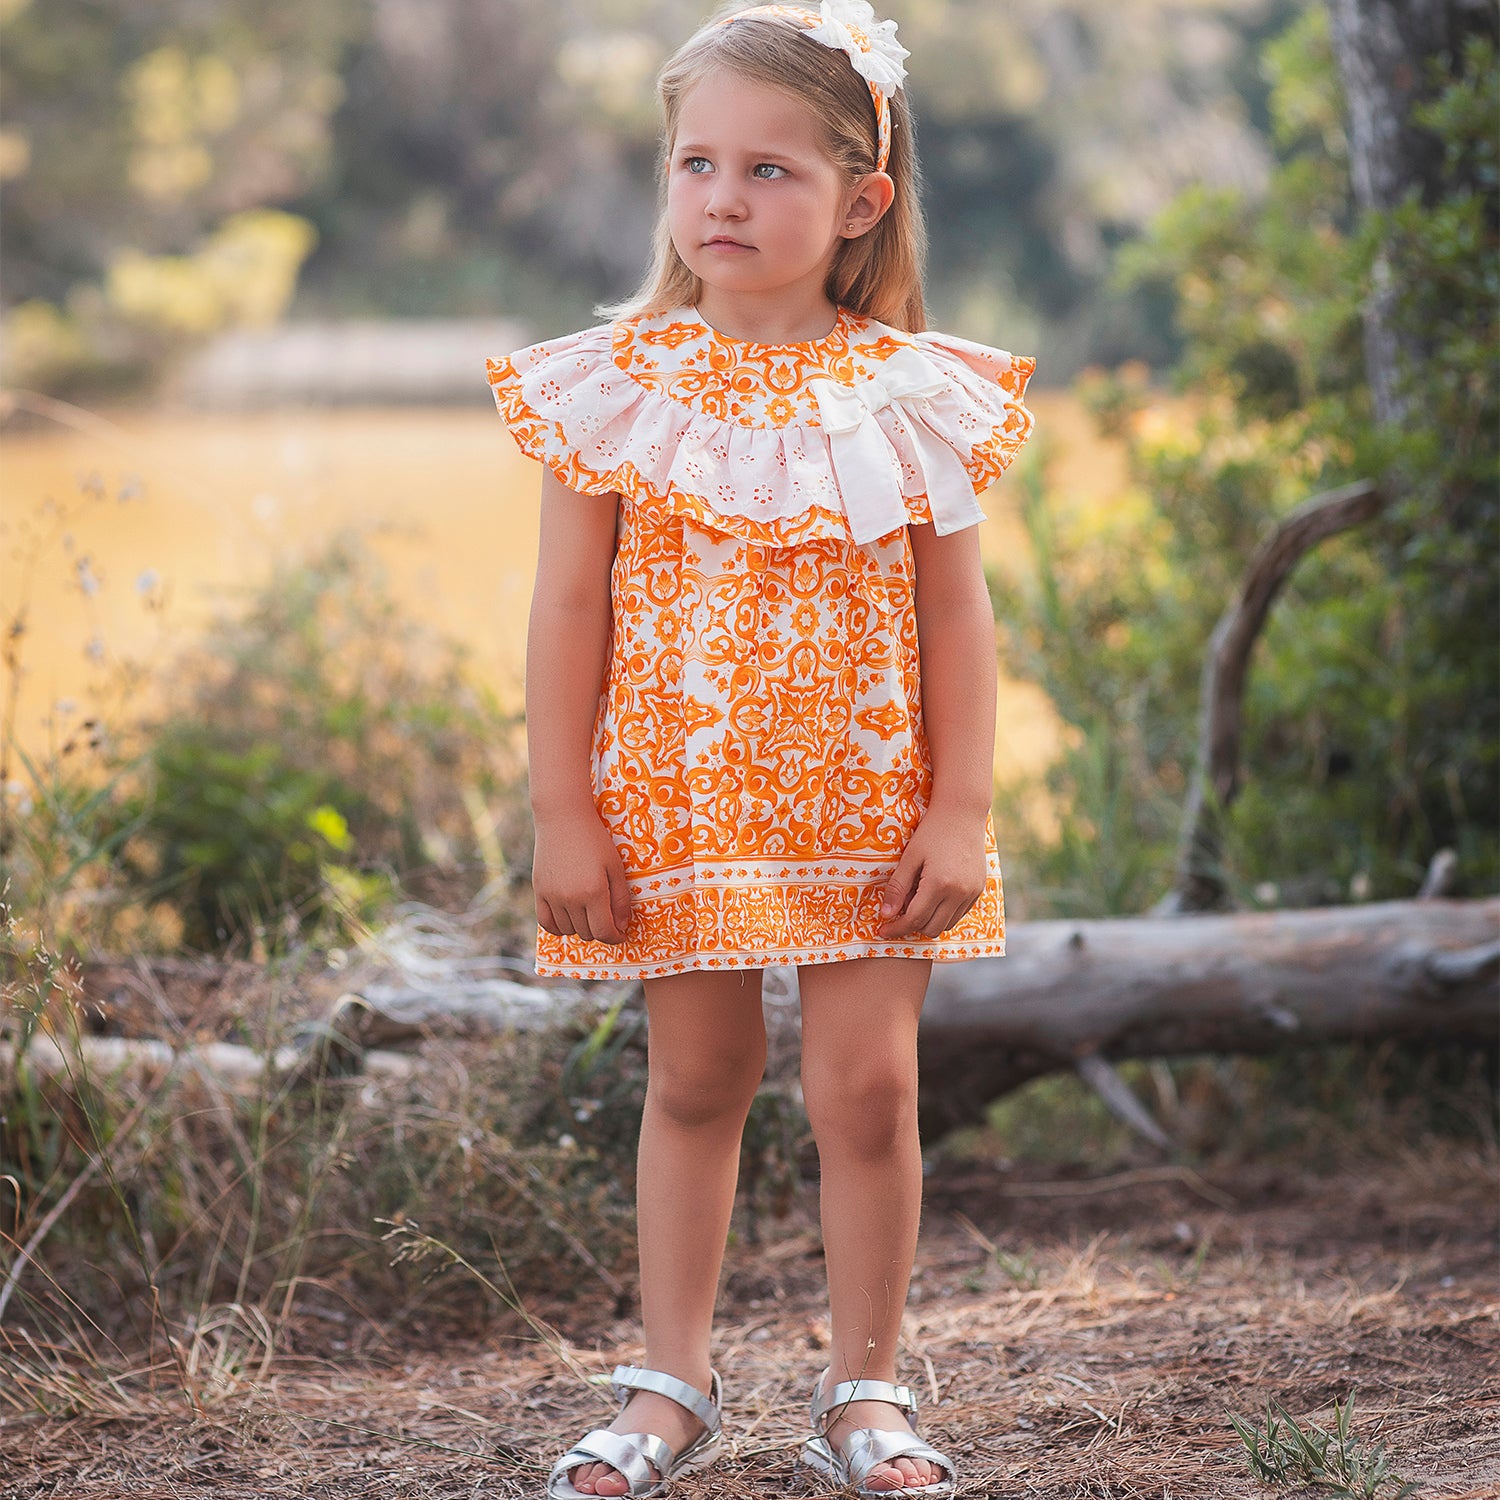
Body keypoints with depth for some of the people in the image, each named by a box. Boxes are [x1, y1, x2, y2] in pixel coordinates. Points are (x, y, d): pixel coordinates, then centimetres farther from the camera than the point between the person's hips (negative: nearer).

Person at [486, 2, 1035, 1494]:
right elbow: (568, 604, -2)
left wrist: (960, 809, -4)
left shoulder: (910, 393, -3)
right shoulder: (619, 384, -4)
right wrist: (560, 812, -5)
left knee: (867, 1090, 1)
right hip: (678, 810, 0)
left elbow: (956, 611, 1)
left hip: (867, 812, 0)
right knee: (693, 1082, 10)